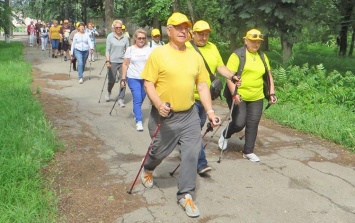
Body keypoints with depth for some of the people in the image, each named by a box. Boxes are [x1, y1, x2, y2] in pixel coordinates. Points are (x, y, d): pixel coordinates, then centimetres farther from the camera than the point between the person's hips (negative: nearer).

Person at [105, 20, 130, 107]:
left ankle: (121, 99, 7)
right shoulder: (110, 36, -1)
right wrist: (107, 61, -13)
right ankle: (108, 92, 38)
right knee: (112, 80, 6)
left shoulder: (125, 37, 4)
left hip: (123, 61, 2)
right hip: (113, 61, -1)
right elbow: (107, 50, -3)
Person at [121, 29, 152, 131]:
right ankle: (139, 121, -7)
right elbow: (125, 65, 2)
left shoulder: (148, 49, 6)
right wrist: (123, 79, -2)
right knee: (137, 99, -9)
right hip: (133, 78, -2)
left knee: (141, 99, 11)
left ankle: (136, 113, 36)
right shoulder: (130, 49, 2)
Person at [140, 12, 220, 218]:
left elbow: (202, 85, 7)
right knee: (160, 152, 14)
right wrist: (159, 104, -26)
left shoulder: (195, 56, 4)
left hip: (190, 115, 3)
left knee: (191, 155, 1)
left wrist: (210, 110, -1)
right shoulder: (158, 54, -8)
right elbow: (148, 83, -10)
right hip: (164, 116, -3)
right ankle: (147, 170, 48)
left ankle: (186, 195, 15)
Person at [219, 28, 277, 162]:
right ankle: (225, 135, 26)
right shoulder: (237, 55, -8)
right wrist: (234, 94, -24)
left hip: (257, 98, 5)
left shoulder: (262, 57, 9)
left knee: (253, 125, 5)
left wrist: (272, 93, 7)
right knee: (239, 123, -6)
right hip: (239, 97, -5)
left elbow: (269, 76, 16)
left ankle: (248, 152, 18)